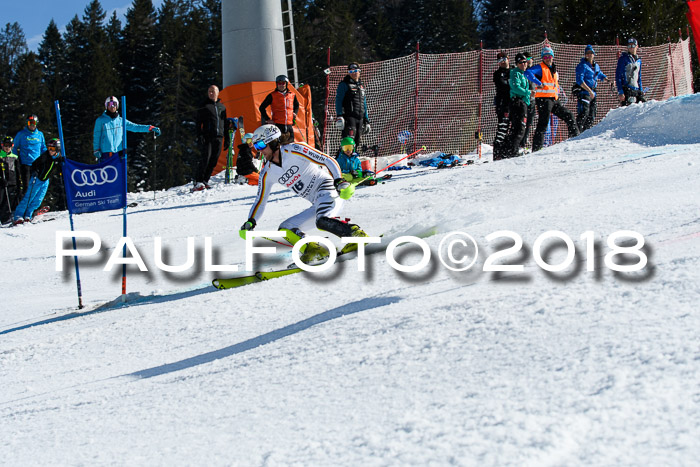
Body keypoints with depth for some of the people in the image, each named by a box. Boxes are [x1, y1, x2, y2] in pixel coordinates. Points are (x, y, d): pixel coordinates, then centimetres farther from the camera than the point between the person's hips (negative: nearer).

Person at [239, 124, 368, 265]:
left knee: (323, 221, -36)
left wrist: (340, 181, -25)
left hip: (327, 188, -8)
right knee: (285, 229, -3)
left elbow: (328, 161, -11)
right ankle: (314, 250, -18)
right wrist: (250, 222, 3)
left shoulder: (294, 150, -8)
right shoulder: (268, 173, 12)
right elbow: (260, 201, 18)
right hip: (317, 205, 8)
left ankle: (357, 234, -23)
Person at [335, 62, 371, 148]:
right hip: (349, 117, -7)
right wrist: (339, 116, -17)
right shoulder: (344, 85, 3)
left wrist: (366, 120, 22)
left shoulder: (361, 86, 23)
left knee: (356, 143, 5)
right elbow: (338, 101, -5)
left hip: (360, 118, 7)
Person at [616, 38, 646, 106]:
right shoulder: (623, 58, -2)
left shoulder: (638, 60, 18)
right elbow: (618, 75, -6)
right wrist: (620, 92, -14)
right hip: (626, 90, -6)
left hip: (636, 89, 6)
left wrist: (641, 90, 18)